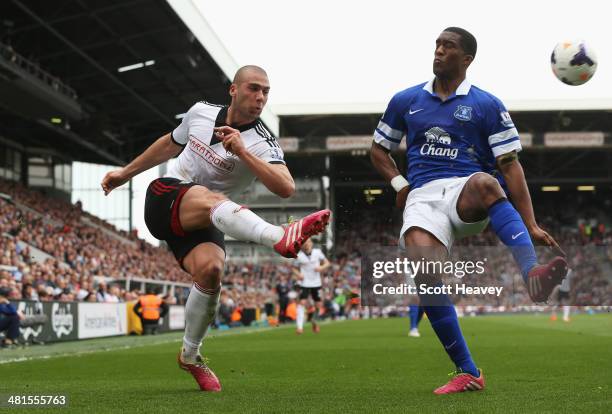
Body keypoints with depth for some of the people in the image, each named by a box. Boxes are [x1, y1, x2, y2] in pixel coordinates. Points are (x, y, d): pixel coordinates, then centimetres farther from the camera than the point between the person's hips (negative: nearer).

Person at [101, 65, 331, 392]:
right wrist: (125, 173, 30)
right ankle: (281, 238, -61)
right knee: (211, 199, -33)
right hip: (164, 198, 0)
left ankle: (190, 356, -5)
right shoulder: (201, 112, 3)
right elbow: (170, 144, 23)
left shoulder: (262, 144, -9)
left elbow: (286, 188, -28)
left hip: (202, 222, 0)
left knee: (210, 269, -29)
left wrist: (242, 152, -34)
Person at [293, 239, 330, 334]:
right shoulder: (299, 256, -4)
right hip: (304, 283, -2)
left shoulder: (317, 252, -2)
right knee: (302, 303, -17)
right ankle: (299, 327, -18)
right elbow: (295, 268, 7)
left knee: (318, 304, 7)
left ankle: (314, 321, 36)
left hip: (316, 283, 2)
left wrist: (321, 267, -16)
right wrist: (298, 274, -14)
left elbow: (327, 263, 5)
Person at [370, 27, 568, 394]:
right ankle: (468, 373, -18)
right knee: (424, 268, -29)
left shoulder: (487, 105, 10)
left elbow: (510, 164, 3)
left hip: (469, 195, -2)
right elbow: (379, 149, 31)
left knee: (484, 182, -40)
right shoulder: (406, 101, 19)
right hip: (423, 196, 2)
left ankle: (532, 275, -61)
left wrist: (531, 225, -7)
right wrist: (399, 183, 10)